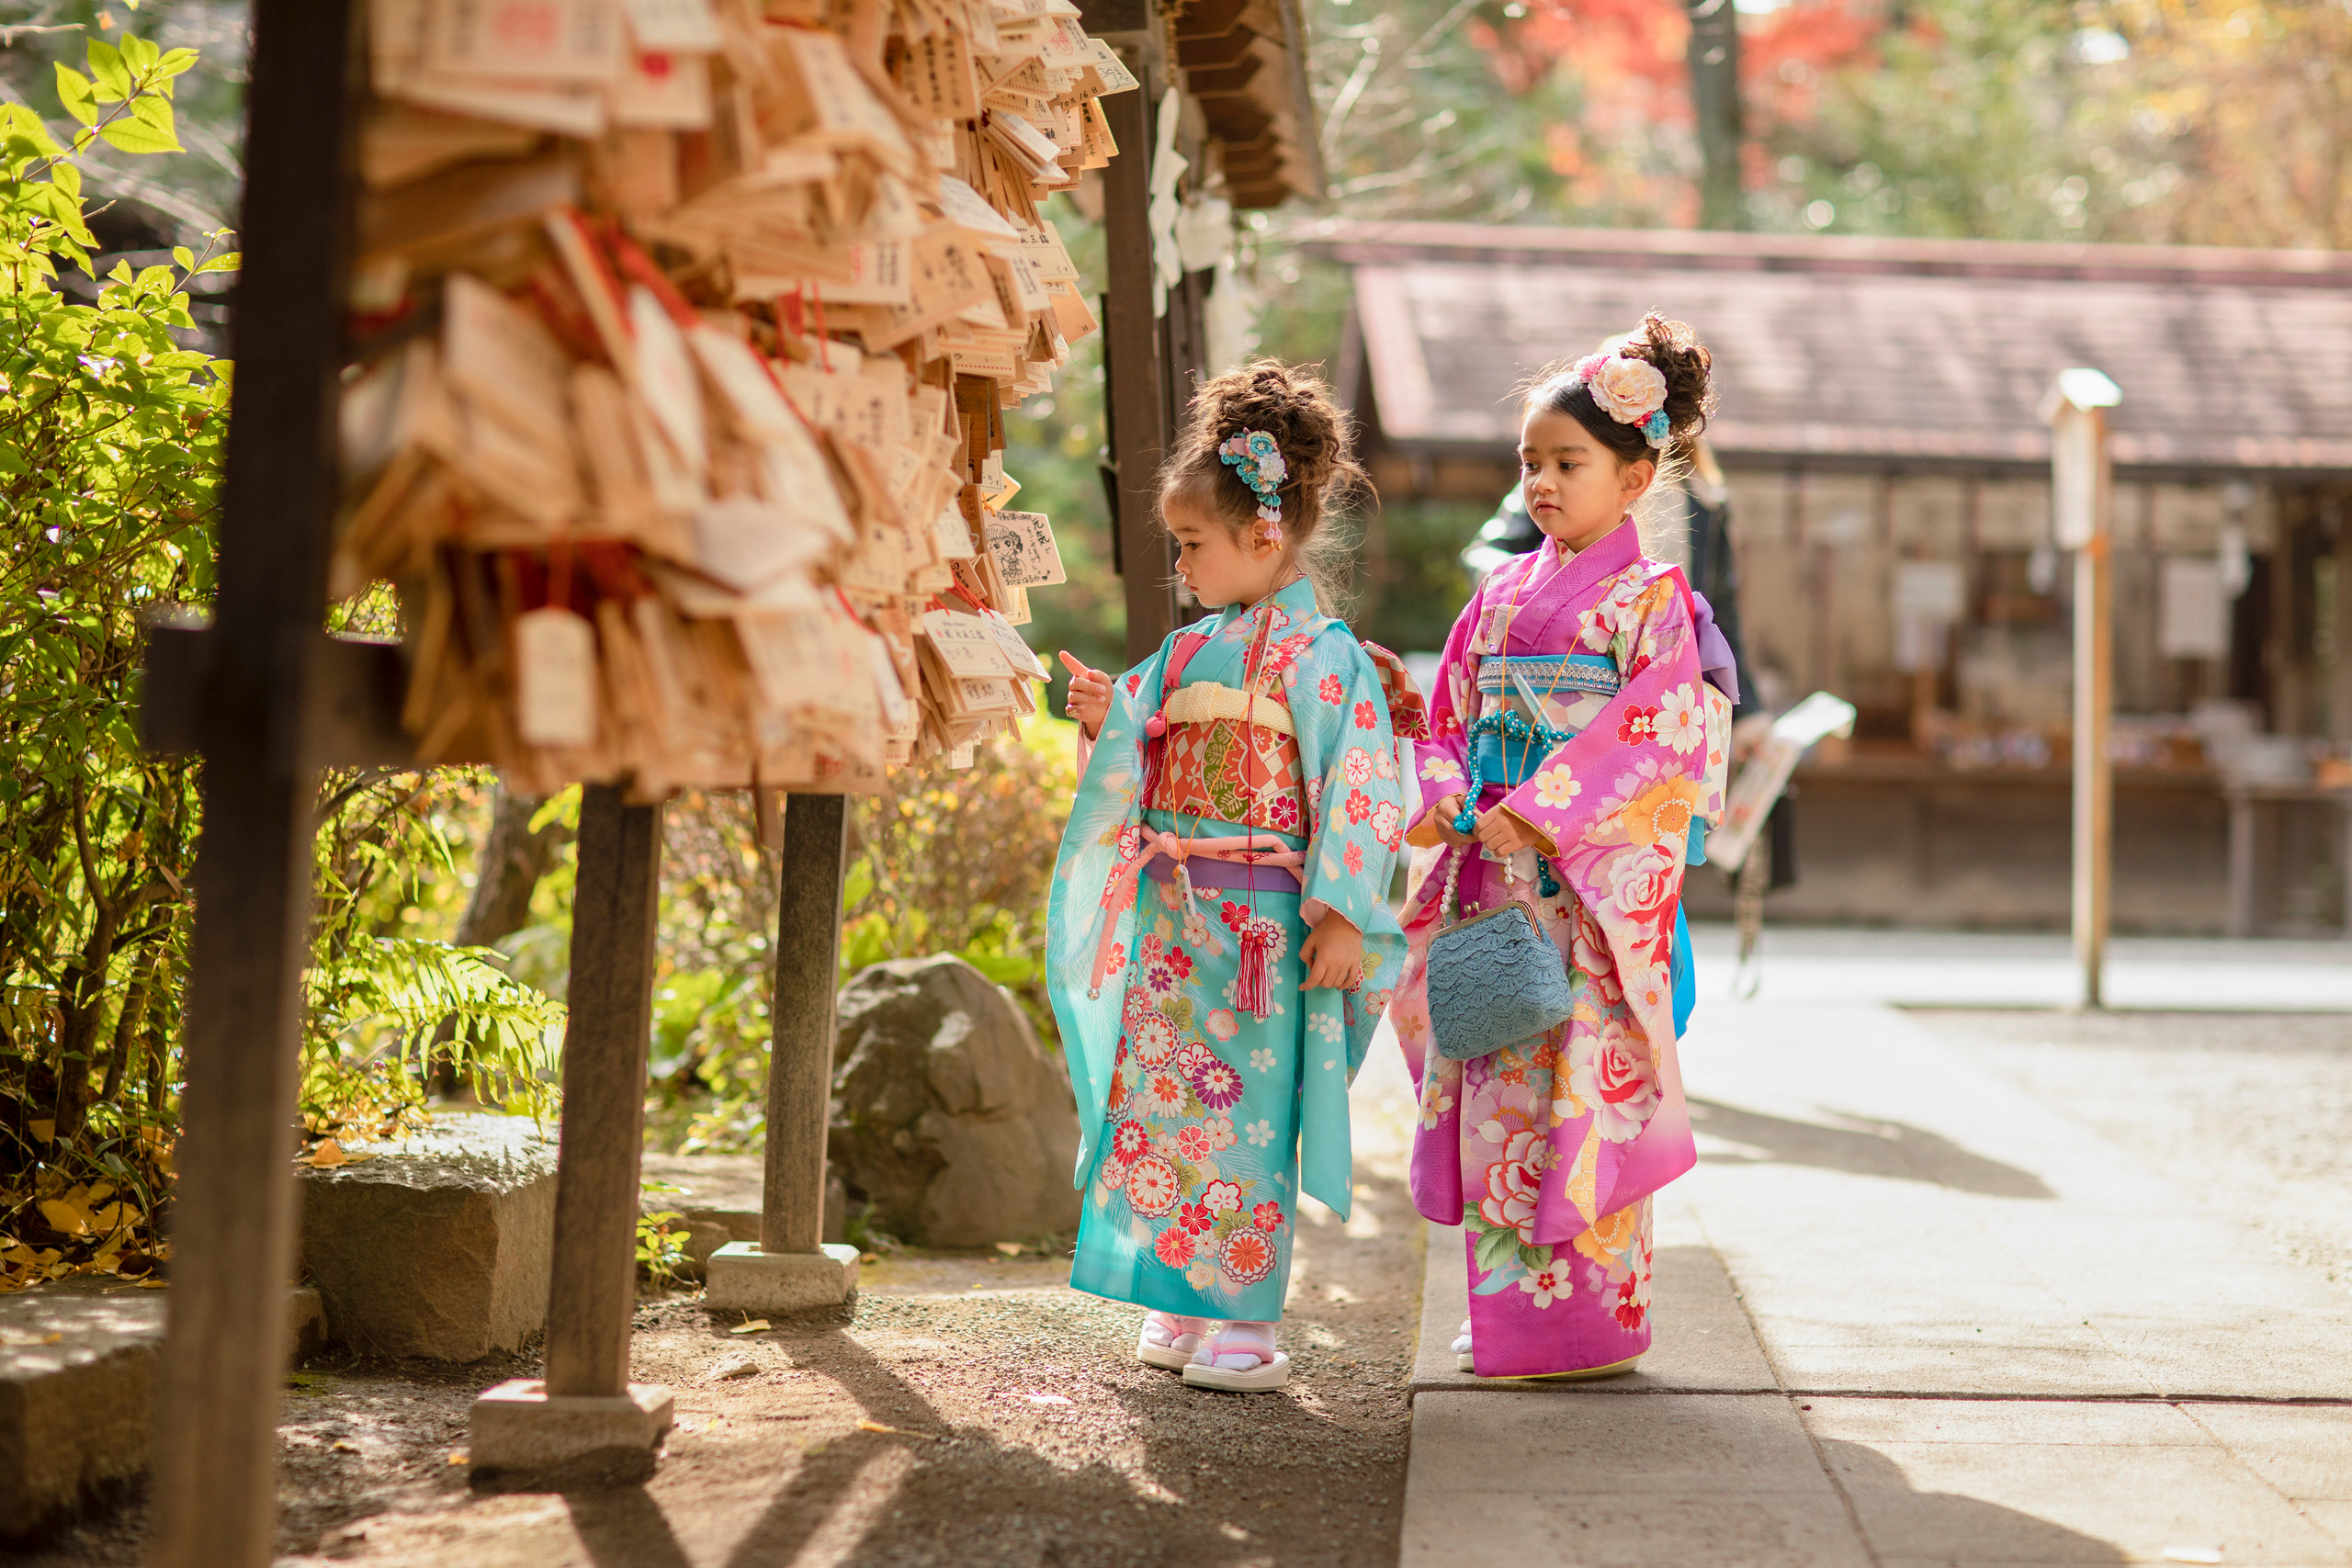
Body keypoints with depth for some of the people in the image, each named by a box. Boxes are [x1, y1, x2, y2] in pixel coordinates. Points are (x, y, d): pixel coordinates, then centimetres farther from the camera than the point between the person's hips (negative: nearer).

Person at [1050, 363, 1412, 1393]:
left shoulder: (1322, 656, -8)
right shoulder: (1190, 651, 14)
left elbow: (1361, 788, -12)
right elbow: (1149, 767, 21)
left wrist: (1343, 916, -17)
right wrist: (1109, 721, 0)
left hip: (1262, 926, -7)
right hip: (1171, 920, 7)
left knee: (1247, 1115, -4)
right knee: (1164, 1104, 8)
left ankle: (1245, 1319, 3)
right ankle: (1185, 1300, 18)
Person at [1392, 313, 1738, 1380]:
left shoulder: (1651, 602, -4)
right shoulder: (1501, 595, 14)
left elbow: (1651, 734, -14)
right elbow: (1452, 718, 15)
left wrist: (1539, 813, -21)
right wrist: (1440, 800, -5)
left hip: (1594, 883, -6)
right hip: (1492, 874, 6)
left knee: (1583, 1088, -5)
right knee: (1497, 1085, 7)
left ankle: (1592, 1320, 4)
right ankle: (1510, 1311, 17)